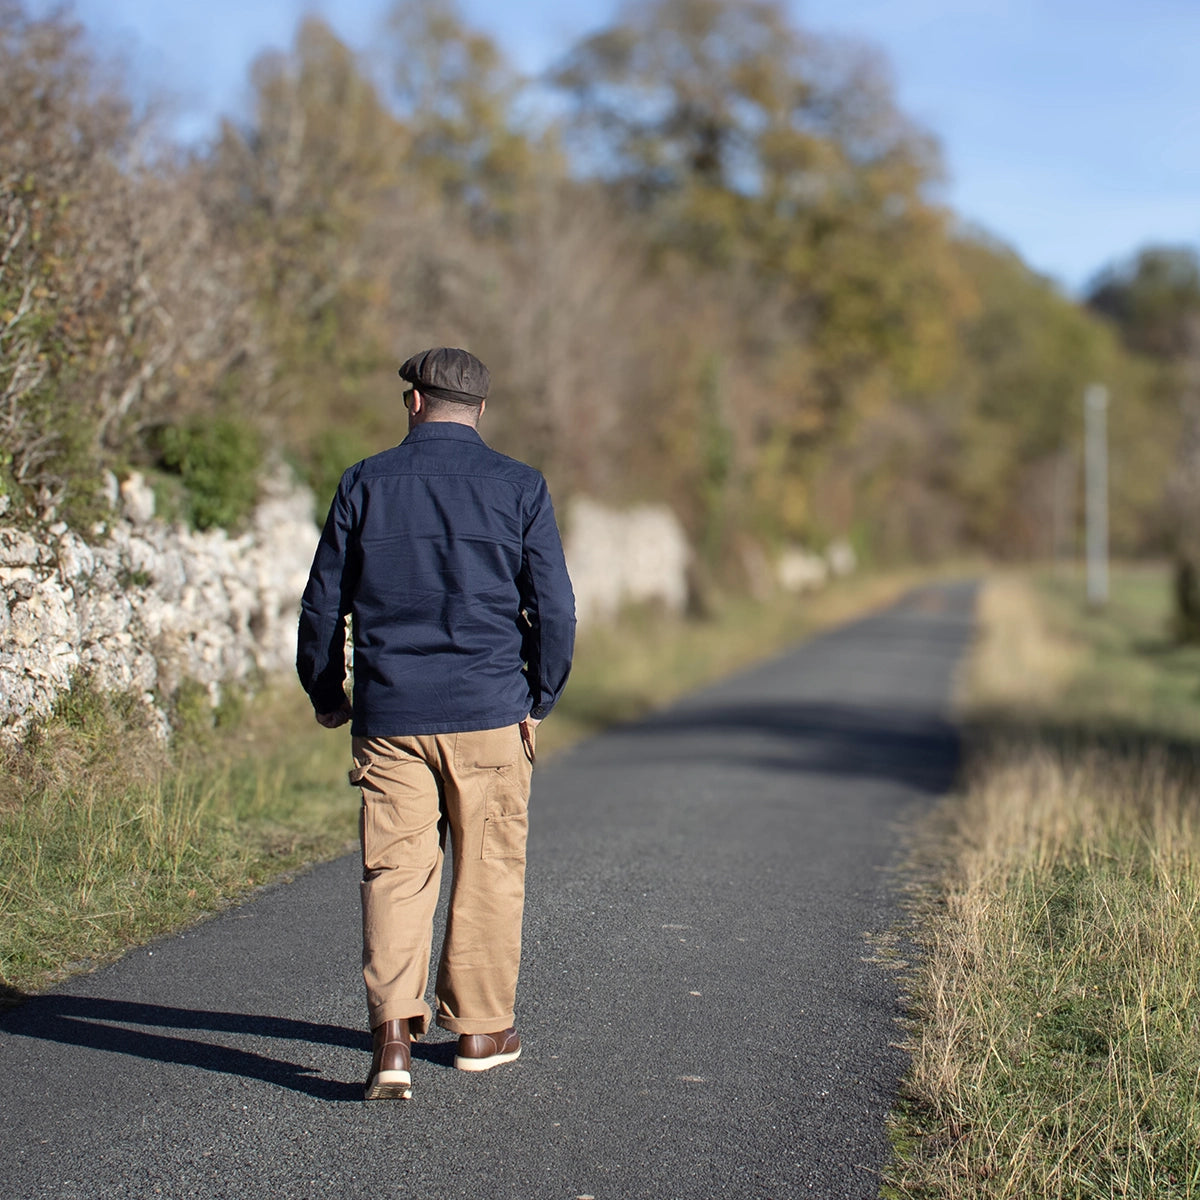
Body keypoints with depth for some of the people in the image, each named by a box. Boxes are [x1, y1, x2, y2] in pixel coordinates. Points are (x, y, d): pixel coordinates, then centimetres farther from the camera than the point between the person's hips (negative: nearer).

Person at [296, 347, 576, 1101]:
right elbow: (554, 607, -1)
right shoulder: (519, 487, 1)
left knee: (395, 870, 1)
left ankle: (394, 1032, -13)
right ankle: (482, 1027, 21)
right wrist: (540, 699, 11)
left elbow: (323, 601, 6)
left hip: (389, 714, 1)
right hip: (490, 713, 0)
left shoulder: (366, 483, 4)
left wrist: (326, 694, 18)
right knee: (489, 870, 11)